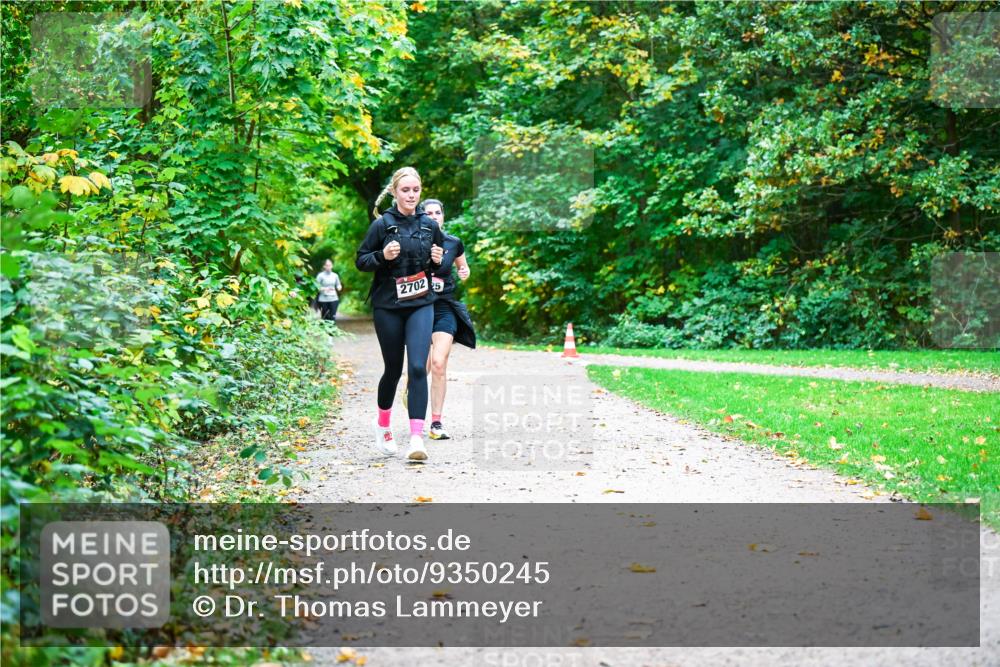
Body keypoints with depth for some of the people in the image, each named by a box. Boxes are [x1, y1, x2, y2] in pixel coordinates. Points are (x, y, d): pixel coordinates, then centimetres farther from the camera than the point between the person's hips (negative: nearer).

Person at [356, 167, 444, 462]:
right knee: (394, 368, 9)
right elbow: (360, 261, 0)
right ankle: (382, 423, 35)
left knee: (418, 368, -12)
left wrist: (438, 260, -5)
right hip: (388, 306, -1)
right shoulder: (382, 224, -4)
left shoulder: (429, 225, 5)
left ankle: (416, 438, -15)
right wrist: (383, 255, -18)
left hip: (421, 305, 1)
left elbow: (440, 265, 18)